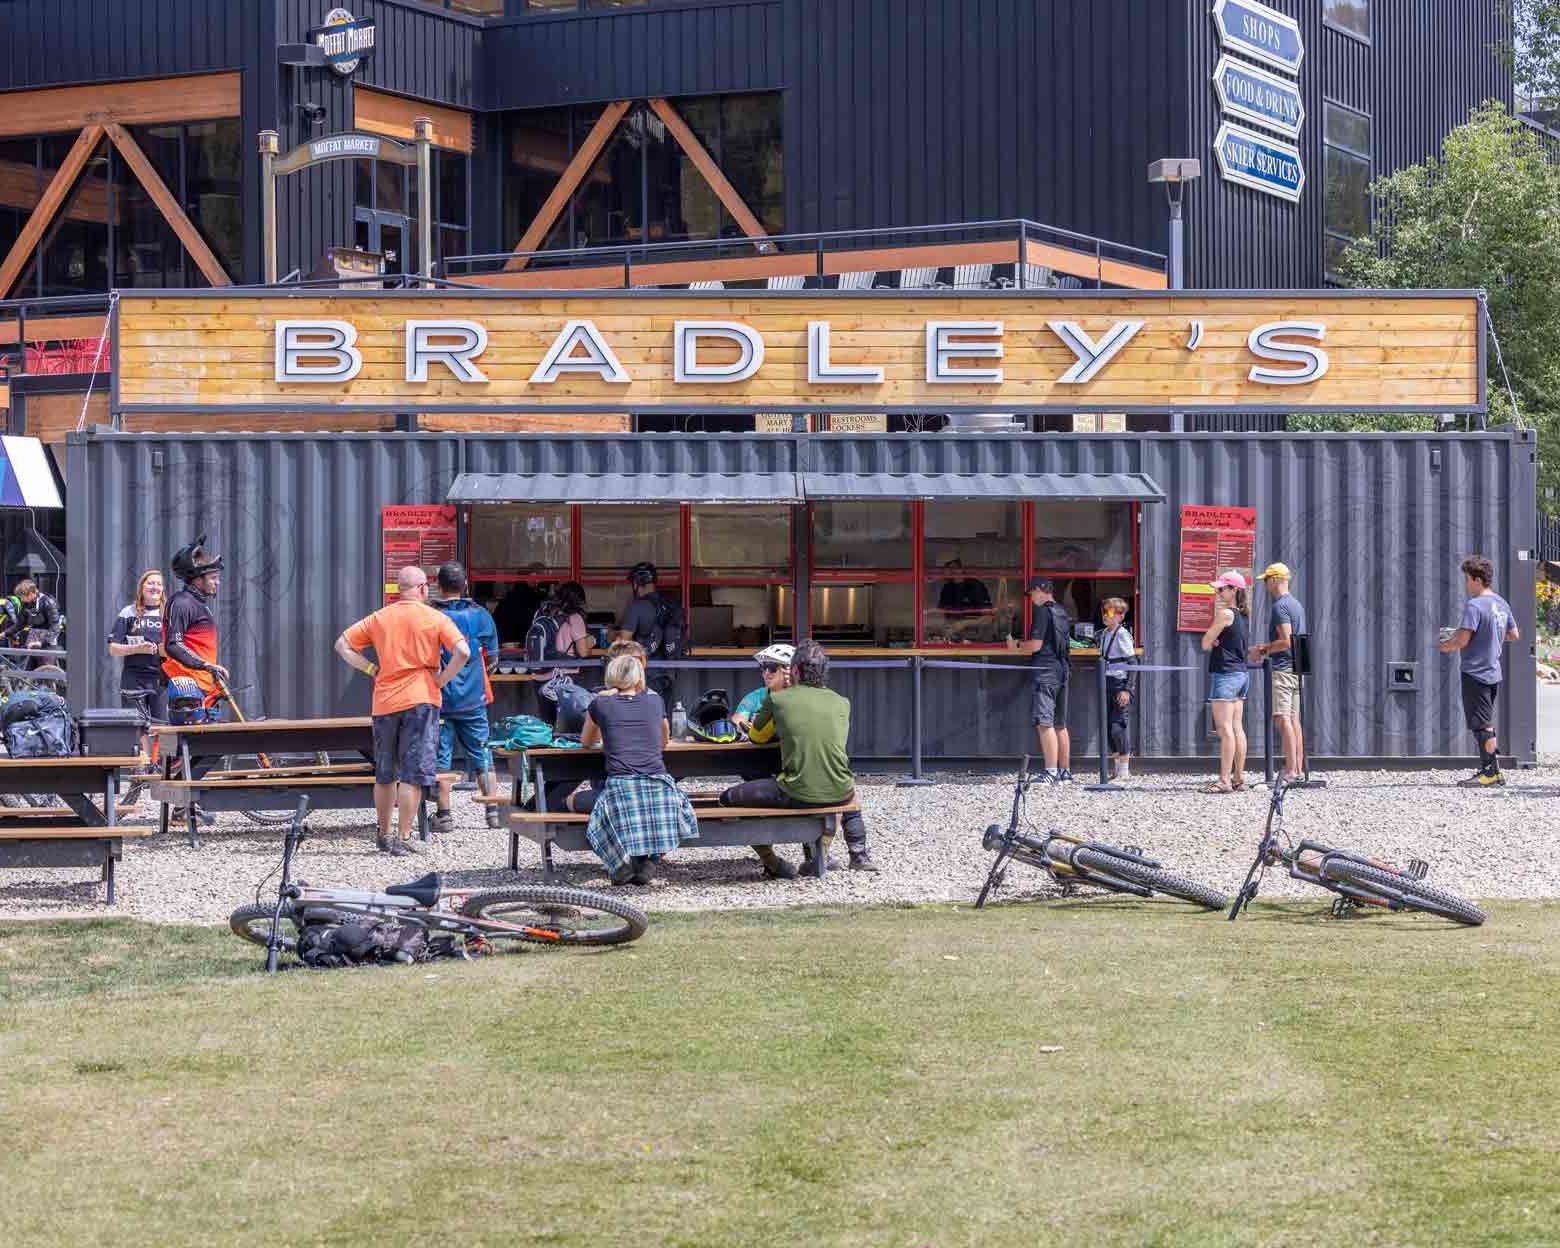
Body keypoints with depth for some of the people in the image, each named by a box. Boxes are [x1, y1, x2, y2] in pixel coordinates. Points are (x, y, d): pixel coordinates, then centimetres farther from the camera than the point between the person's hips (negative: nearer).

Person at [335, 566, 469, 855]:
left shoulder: (378, 618, 8)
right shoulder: (435, 618, -3)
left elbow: (343, 645, 7)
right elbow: (462, 652, -14)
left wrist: (371, 670, 7)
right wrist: (441, 680, -4)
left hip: (384, 703, 4)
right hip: (420, 701, -4)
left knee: (385, 774, 15)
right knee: (413, 774, -2)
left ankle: (384, 834, 23)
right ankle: (405, 838, -7)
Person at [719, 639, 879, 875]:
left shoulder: (777, 698, 0)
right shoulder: (842, 703, 9)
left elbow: (757, 729, 19)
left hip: (798, 796, -5)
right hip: (838, 794, 5)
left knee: (728, 799, 10)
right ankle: (858, 853, 37)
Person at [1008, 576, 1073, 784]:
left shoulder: (1042, 612, -10)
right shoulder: (1063, 612, 16)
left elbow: (1036, 645, -15)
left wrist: (1016, 645, 3)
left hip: (1045, 671, -9)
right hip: (1063, 670, 9)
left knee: (1044, 722, -13)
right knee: (1060, 724, 14)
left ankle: (1051, 772, -21)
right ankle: (1065, 771, 18)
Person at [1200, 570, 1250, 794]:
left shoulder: (1225, 613, -14)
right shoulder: (1244, 615, 12)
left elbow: (1206, 643, -10)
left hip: (1225, 673, -9)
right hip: (1241, 673, 9)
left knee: (1224, 729, -9)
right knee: (1237, 728, 11)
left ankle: (1225, 781, -11)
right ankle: (1239, 778, 13)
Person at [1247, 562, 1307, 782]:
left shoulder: (1280, 606, -12)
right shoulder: (1296, 604, 18)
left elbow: (1285, 641, -20)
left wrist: (1263, 651, -8)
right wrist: (1265, 648, 20)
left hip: (1282, 669, -10)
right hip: (1297, 668, 10)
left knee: (1282, 720, -11)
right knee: (1294, 719, 9)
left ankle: (1290, 771, -16)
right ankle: (1299, 769, 8)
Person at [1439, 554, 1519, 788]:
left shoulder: (1474, 606, -17)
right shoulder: (1501, 603, 10)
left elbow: (1463, 639, -23)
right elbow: (1514, 635, 18)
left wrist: (1447, 645, -5)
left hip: (1475, 673, -9)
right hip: (1494, 672, 9)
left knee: (1482, 725, -4)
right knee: (1486, 724, 16)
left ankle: (1492, 773, -3)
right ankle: (1488, 769, 20)